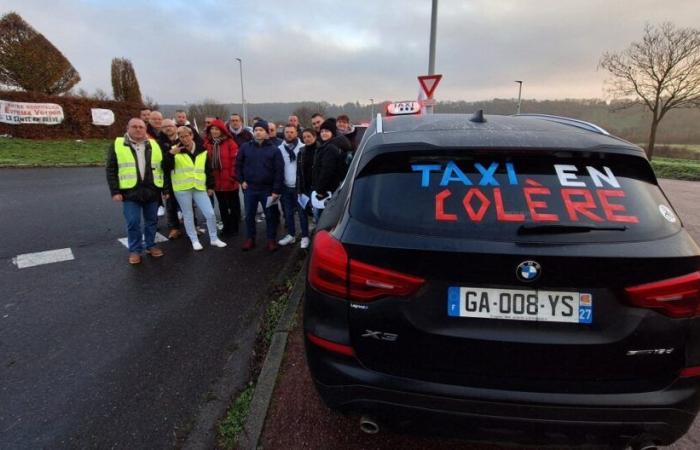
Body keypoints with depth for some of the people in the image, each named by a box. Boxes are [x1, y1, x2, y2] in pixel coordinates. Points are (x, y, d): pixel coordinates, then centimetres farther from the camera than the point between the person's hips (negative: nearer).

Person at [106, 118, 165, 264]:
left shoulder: (154, 145, 8)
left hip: (152, 191, 2)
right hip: (130, 192, -2)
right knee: (133, 223, 1)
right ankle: (135, 250, 15)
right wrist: (115, 191, -8)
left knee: (152, 221, 11)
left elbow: (163, 168, 11)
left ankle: (151, 245, 27)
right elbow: (111, 170, -1)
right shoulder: (117, 145, 1)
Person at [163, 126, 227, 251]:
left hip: (199, 187, 2)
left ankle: (214, 239, 17)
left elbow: (208, 169, 12)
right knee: (188, 215, 7)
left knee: (210, 214, -1)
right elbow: (166, 167, -10)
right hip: (182, 188, -2)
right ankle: (194, 240, 21)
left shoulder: (202, 151, 7)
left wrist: (210, 186, 11)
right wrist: (171, 154, -24)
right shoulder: (175, 150, 0)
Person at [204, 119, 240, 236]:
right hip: (216, 181, 5)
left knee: (233, 205, 9)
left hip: (229, 180, -5)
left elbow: (235, 160, -13)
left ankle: (234, 228, 21)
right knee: (222, 206, 15)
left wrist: (233, 176, -15)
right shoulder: (207, 144, 5)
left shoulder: (230, 143, -10)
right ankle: (226, 227, 27)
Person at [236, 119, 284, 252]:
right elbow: (238, 165, 10)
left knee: (270, 216, 8)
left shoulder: (274, 149, -4)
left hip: (268, 189, -2)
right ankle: (250, 239, 26)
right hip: (249, 188, 2)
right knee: (249, 215, 11)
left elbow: (279, 171, -7)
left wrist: (276, 190, -12)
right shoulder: (245, 147, 2)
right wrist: (242, 181, 0)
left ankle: (271, 239, 21)